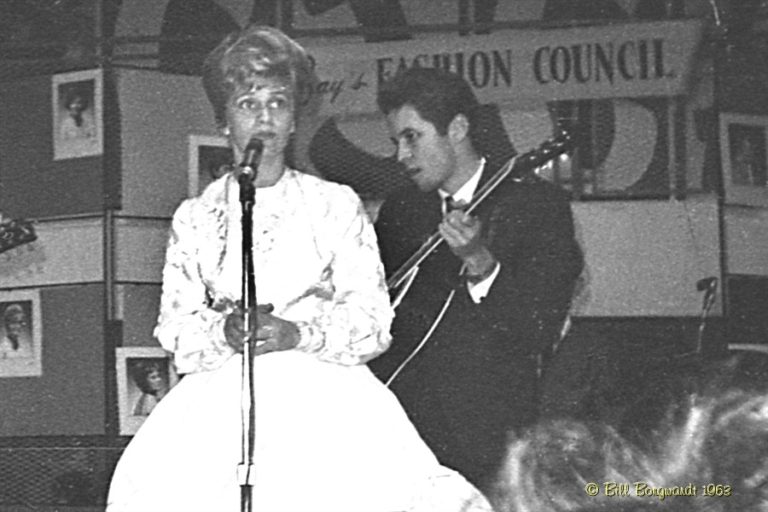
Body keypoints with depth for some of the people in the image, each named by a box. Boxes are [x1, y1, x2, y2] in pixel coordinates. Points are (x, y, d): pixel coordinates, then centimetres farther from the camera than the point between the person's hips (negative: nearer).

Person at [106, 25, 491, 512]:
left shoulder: (337, 205, 10)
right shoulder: (195, 217, 15)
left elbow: (373, 320, 3)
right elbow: (176, 326, 9)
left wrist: (296, 332, -13)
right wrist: (225, 332, -12)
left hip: (323, 396, -1)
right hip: (223, 401, 1)